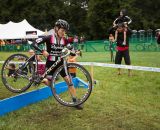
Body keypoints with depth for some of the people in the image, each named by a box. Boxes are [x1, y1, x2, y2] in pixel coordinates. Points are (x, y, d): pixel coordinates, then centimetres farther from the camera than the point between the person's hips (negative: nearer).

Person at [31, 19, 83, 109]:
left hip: (60, 63, 3)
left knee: (69, 80, -6)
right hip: (50, 63, -3)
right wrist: (43, 51, -31)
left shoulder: (64, 40, -2)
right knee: (50, 84, 4)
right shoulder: (49, 38, -14)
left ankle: (75, 101, 3)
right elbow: (34, 43, -16)